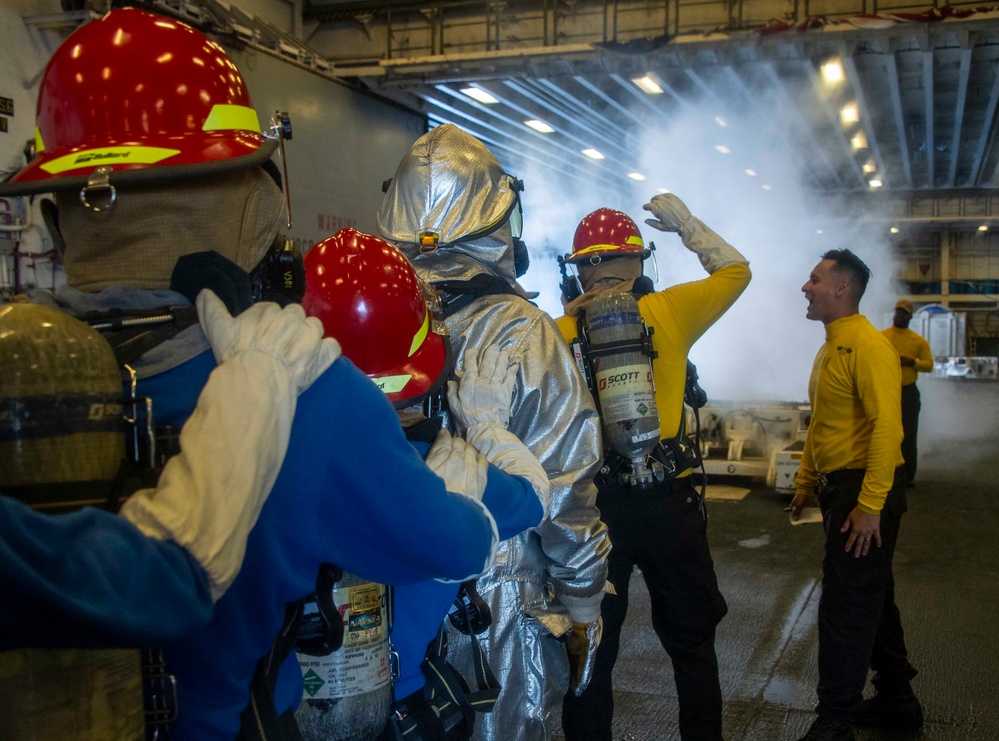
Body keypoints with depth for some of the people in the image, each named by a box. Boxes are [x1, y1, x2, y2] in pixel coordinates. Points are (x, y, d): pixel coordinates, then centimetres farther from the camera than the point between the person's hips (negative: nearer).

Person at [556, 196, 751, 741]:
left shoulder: (562, 330, -5)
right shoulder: (669, 311, -4)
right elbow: (734, 271, 9)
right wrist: (684, 222, 16)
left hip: (592, 504, 1)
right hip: (668, 500, 0)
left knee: (591, 642, 14)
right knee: (691, 636, 17)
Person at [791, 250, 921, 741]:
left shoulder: (868, 346, -17)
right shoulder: (830, 348, 14)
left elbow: (887, 427, -24)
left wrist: (869, 505, -26)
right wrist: (805, 482, 20)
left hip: (866, 489, -10)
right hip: (838, 487, 10)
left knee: (845, 606, -4)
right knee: (871, 596, 19)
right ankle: (897, 699, 34)